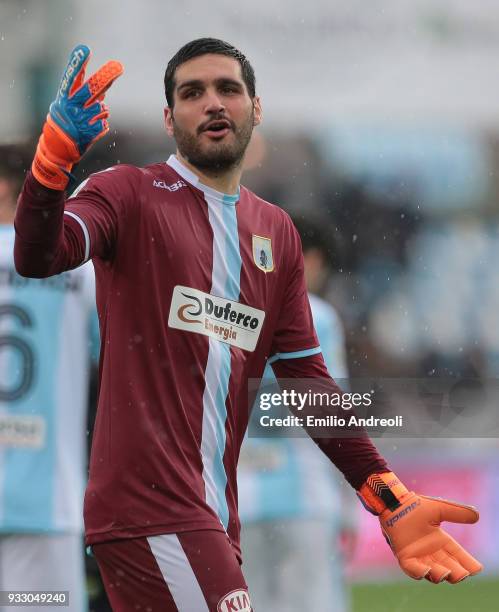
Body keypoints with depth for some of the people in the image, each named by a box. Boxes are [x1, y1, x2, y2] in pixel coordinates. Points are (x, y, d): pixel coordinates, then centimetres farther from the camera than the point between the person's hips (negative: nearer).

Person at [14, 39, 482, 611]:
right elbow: (37, 257, -18)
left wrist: (390, 501, 6)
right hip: (148, 505, -6)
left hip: (213, 517, 6)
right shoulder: (129, 194, 0)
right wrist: (56, 154, -37)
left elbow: (305, 376, 16)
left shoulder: (277, 232, 16)